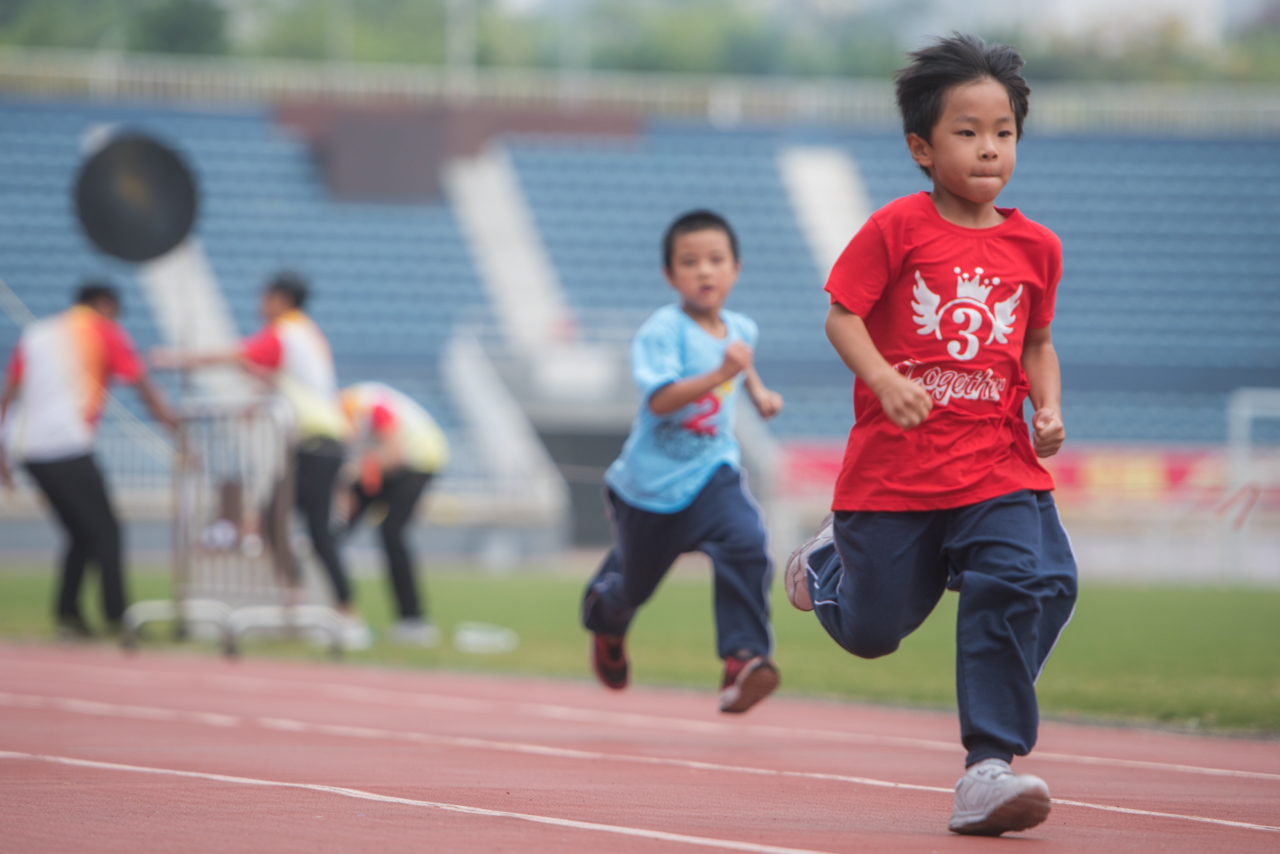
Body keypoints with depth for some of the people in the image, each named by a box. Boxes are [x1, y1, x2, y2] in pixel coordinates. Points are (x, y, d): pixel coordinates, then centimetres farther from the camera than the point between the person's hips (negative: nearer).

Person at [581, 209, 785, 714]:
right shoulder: (662, 331, -19)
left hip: (712, 471, 3)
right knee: (636, 582, 14)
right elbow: (660, 400, -34)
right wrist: (719, 375, -44)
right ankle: (604, 615, 52)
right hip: (652, 481, -3)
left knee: (745, 546, -26)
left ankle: (743, 661, -30)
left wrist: (757, 391, 14)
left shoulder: (740, 328, 2)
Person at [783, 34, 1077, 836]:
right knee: (872, 632, 10)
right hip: (893, 466, -2)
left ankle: (989, 767, -15)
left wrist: (1048, 406, -2)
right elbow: (841, 316, -8)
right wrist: (884, 380, -26)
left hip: (998, 464, 2)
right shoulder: (896, 229, -7)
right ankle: (832, 559, 48)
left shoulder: (1035, 246, 5)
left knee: (1032, 584, -22)